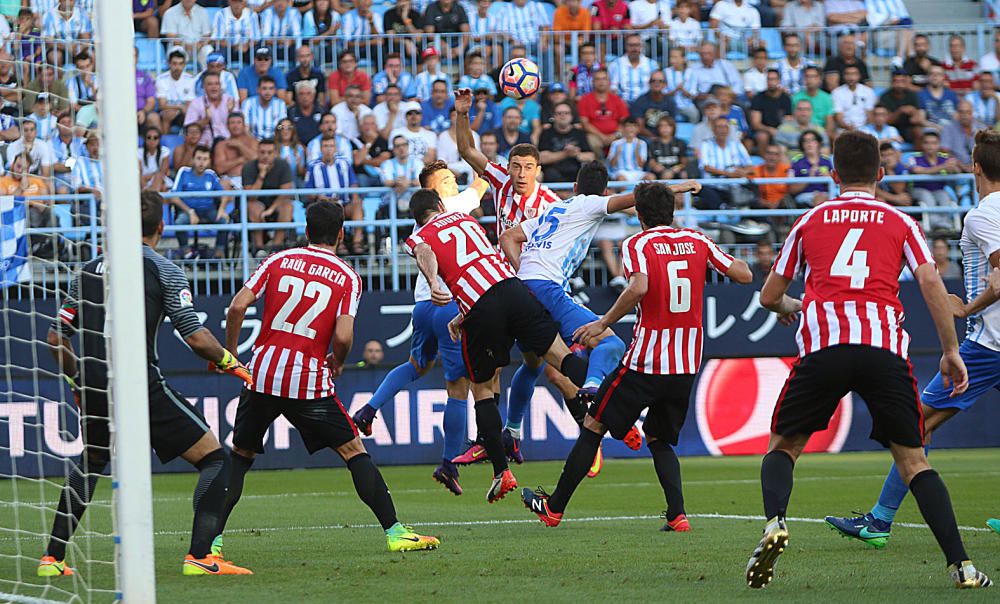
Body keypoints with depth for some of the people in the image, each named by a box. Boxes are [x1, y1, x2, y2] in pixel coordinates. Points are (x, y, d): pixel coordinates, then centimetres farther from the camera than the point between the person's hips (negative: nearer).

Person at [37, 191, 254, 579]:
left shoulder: (90, 270, 11)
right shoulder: (163, 270, -3)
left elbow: (55, 339, 15)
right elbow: (197, 338, -11)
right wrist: (229, 362, 7)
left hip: (93, 391, 6)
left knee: (90, 461, 31)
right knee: (214, 459, 3)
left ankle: (52, 558, 25)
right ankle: (199, 556, -11)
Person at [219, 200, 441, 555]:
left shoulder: (279, 261, 8)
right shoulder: (347, 277, 3)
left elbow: (237, 306, -2)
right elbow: (343, 335, -9)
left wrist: (229, 353, 11)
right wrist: (337, 364, 12)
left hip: (262, 375, 2)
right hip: (310, 380, -2)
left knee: (239, 457, 15)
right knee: (354, 452, 7)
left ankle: (212, 538, 6)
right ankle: (394, 532, 2)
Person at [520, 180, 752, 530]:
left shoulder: (637, 244, -7)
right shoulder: (697, 242, 6)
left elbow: (639, 288, -25)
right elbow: (744, 275, 7)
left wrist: (603, 324, -15)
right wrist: (719, 254, 26)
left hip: (645, 363, -5)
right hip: (687, 366, 5)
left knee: (593, 427, 10)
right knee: (659, 440, 20)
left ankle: (555, 507, 17)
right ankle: (677, 514, 0)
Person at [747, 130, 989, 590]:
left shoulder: (810, 221, 22)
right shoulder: (900, 223, 20)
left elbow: (769, 297, 27)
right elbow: (930, 282, 4)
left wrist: (790, 307, 50)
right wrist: (951, 351, 8)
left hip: (823, 345, 0)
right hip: (885, 347, 0)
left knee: (783, 445, 15)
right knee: (912, 458, 7)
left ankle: (774, 522, -15)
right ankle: (959, 565, -5)